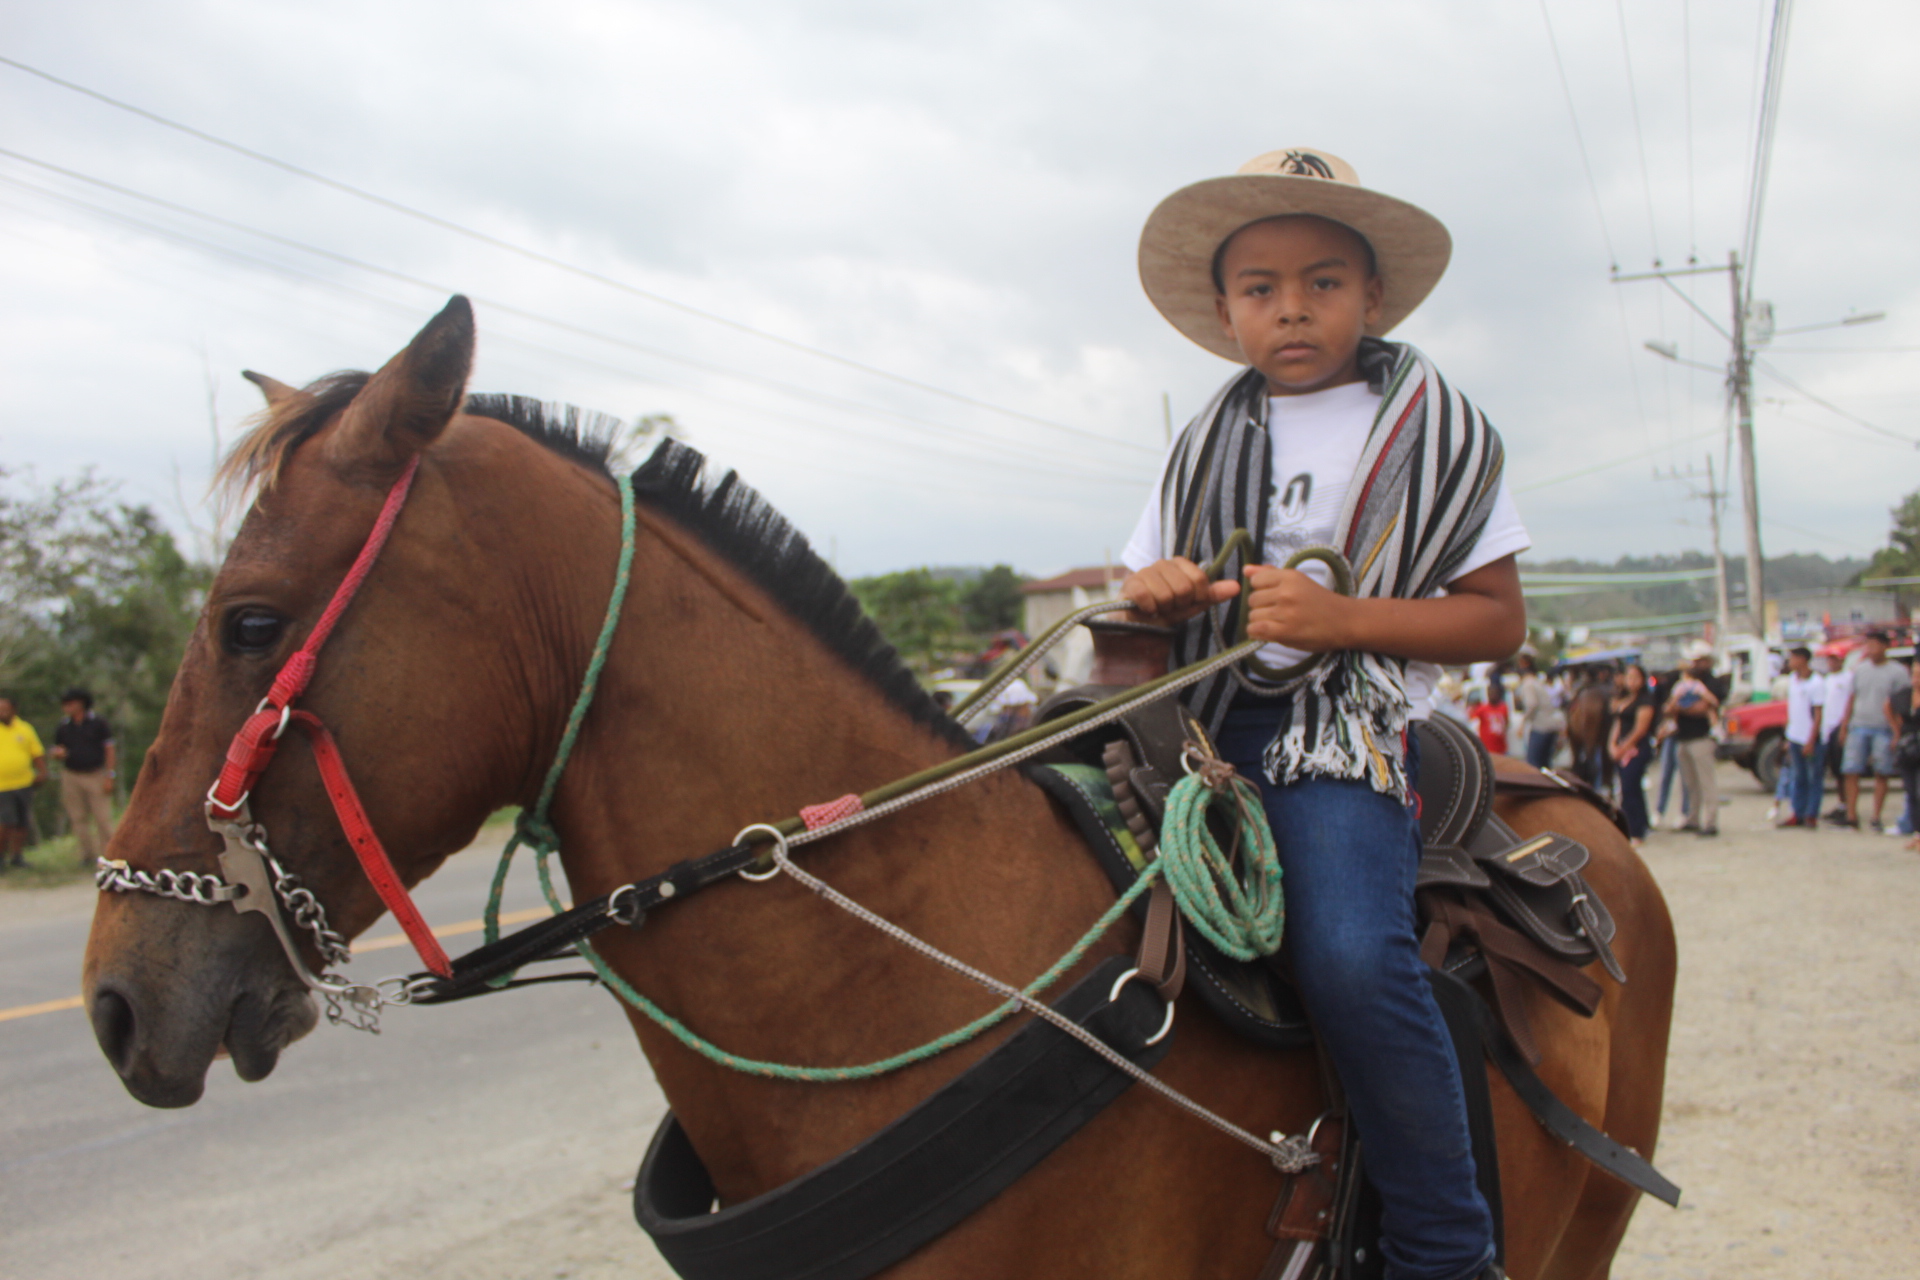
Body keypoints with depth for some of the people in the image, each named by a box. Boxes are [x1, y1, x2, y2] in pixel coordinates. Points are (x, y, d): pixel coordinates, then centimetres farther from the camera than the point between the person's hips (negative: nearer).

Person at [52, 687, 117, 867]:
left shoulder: (97, 724, 1)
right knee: (78, 818, 3)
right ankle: (87, 854, 10)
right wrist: (57, 753, -9)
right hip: (71, 777, 4)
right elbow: (56, 751, 17)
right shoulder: (63, 727, 10)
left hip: (96, 775, -4)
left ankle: (107, 855, -1)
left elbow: (110, 749, 0)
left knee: (103, 817, -6)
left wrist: (109, 776, -7)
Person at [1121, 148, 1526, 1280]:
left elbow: (1498, 620, 2)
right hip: (1198, 718, 5)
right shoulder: (1209, 445, 16)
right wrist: (1154, 595, -6)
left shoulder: (1435, 428, 5)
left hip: (1347, 727, -5)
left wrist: (1339, 617, -13)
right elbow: (1147, 595, 21)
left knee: (1352, 955, -30)